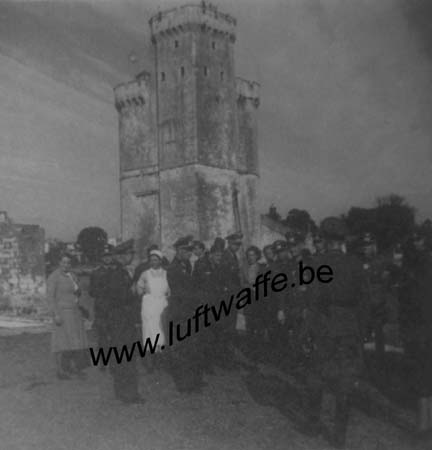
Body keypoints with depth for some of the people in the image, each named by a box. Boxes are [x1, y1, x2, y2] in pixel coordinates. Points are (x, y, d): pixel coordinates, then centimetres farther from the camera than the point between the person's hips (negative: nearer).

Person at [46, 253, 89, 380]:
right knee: (63, 341, -10)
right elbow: (50, 296, -15)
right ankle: (61, 371, -4)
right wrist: (56, 314, -21)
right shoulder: (54, 277, -10)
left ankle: (76, 367, 13)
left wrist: (78, 291, 1)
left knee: (77, 340, 4)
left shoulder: (72, 276, 12)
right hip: (62, 312, -7)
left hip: (74, 312, 7)